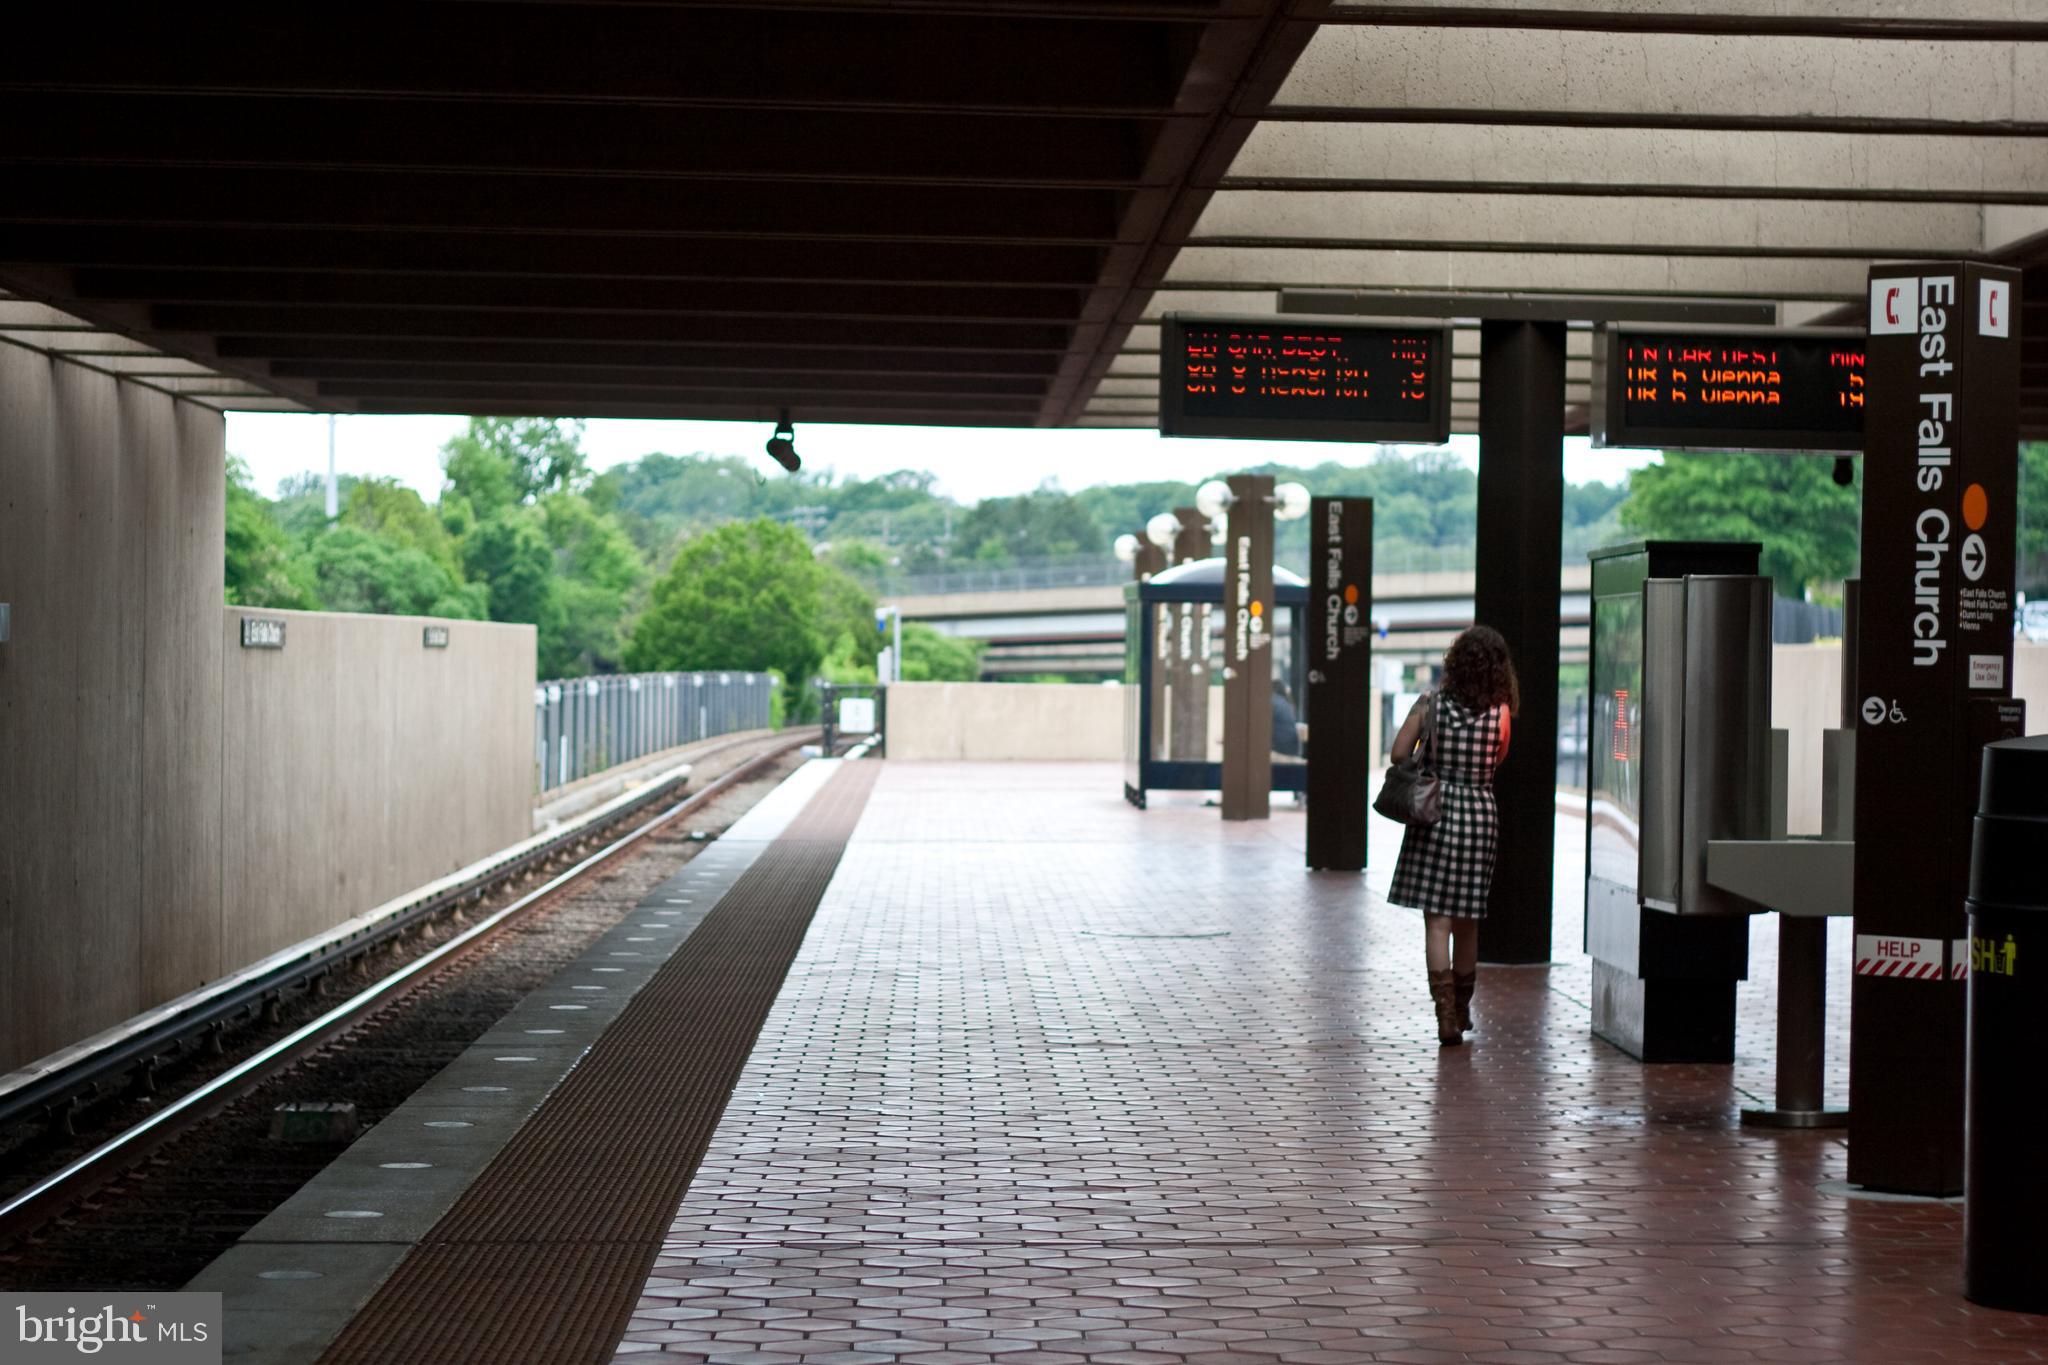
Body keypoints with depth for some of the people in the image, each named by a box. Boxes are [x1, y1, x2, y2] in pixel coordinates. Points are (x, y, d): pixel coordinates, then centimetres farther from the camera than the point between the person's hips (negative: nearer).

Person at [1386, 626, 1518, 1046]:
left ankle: (1446, 1016, -13)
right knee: (1467, 923, 15)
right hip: (1481, 814, 2)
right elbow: (1496, 764, 9)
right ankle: (1461, 1010, 29)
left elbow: (1400, 753, -5)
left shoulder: (1431, 704, -7)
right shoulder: (1500, 713, -2)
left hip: (1436, 811, -2)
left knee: (1438, 921, -2)